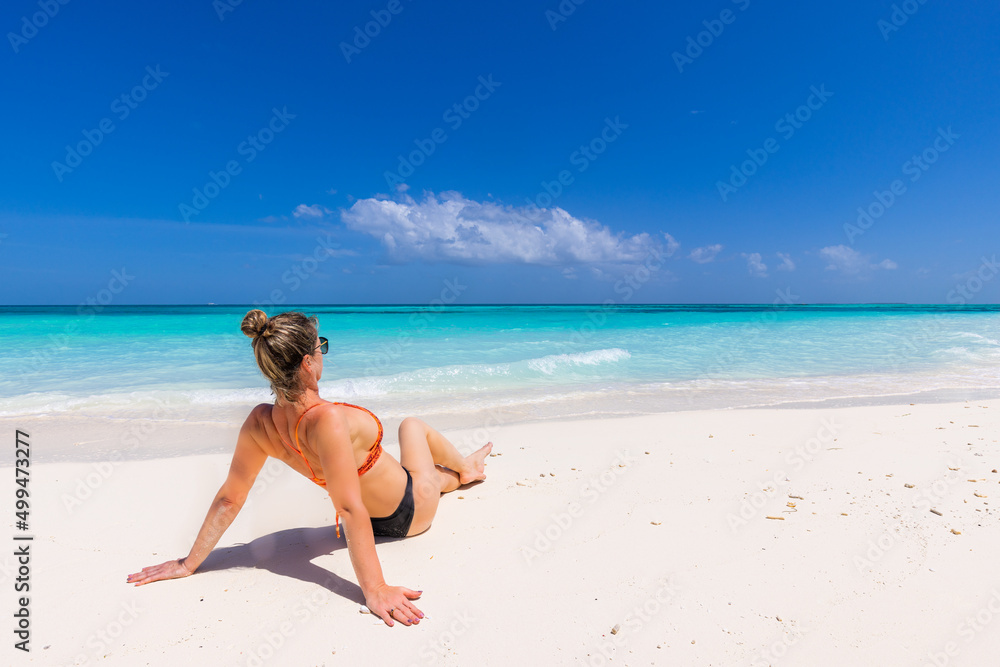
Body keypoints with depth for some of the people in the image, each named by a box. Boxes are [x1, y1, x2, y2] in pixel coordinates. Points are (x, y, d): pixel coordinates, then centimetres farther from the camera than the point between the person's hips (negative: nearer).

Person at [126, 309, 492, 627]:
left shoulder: (259, 422, -20)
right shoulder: (328, 419, -42)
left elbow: (229, 498, -14)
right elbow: (350, 509, -42)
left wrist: (189, 562, -2)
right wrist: (374, 590, -38)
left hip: (374, 519, 5)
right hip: (411, 510, -5)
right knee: (413, 424, 25)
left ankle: (455, 475, 69)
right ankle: (464, 468, 54)